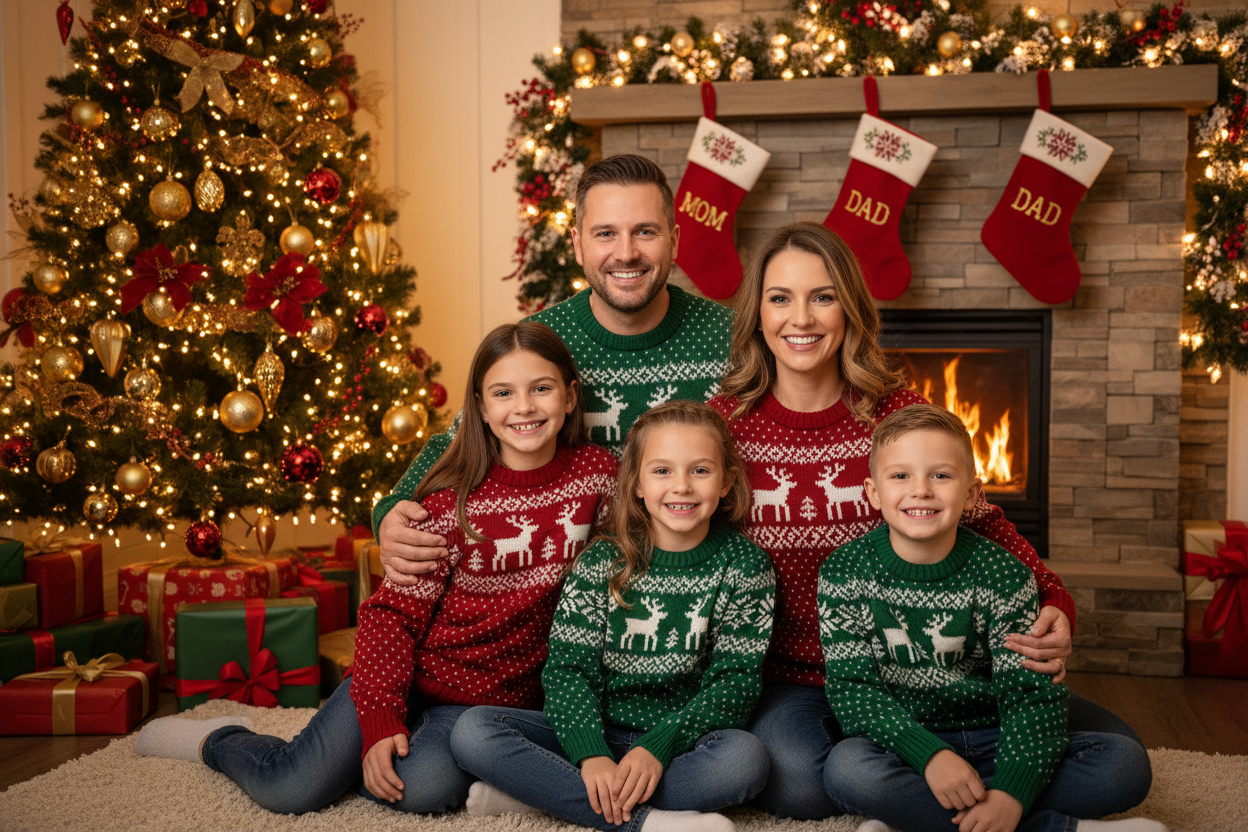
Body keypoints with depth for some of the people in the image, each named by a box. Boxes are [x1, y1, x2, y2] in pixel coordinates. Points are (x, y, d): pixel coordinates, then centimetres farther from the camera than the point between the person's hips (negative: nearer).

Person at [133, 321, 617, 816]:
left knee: (424, 789, -29)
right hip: (419, 669, -1)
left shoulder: (598, 474, -7)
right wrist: (381, 722, -18)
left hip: (498, 696, 1)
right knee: (290, 792, -11)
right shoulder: (455, 497, -12)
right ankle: (215, 742, 21)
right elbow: (396, 609, -9)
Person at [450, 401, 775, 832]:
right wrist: (591, 753, -23)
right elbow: (568, 665, -5)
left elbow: (737, 680, -7)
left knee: (745, 757, -35)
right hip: (596, 735, 1)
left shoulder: (744, 566, -2)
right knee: (473, 729, -20)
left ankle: (536, 790, -26)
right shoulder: (602, 561, 0)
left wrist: (658, 747, -21)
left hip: (685, 743, -1)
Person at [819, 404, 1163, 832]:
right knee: (847, 768, -35)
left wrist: (1012, 791, -26)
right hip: (904, 744, -1)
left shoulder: (1004, 576, -6)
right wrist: (929, 754, -26)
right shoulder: (845, 573, -7)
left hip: (991, 741, 1)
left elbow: (1031, 693, -10)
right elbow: (851, 686, -12)